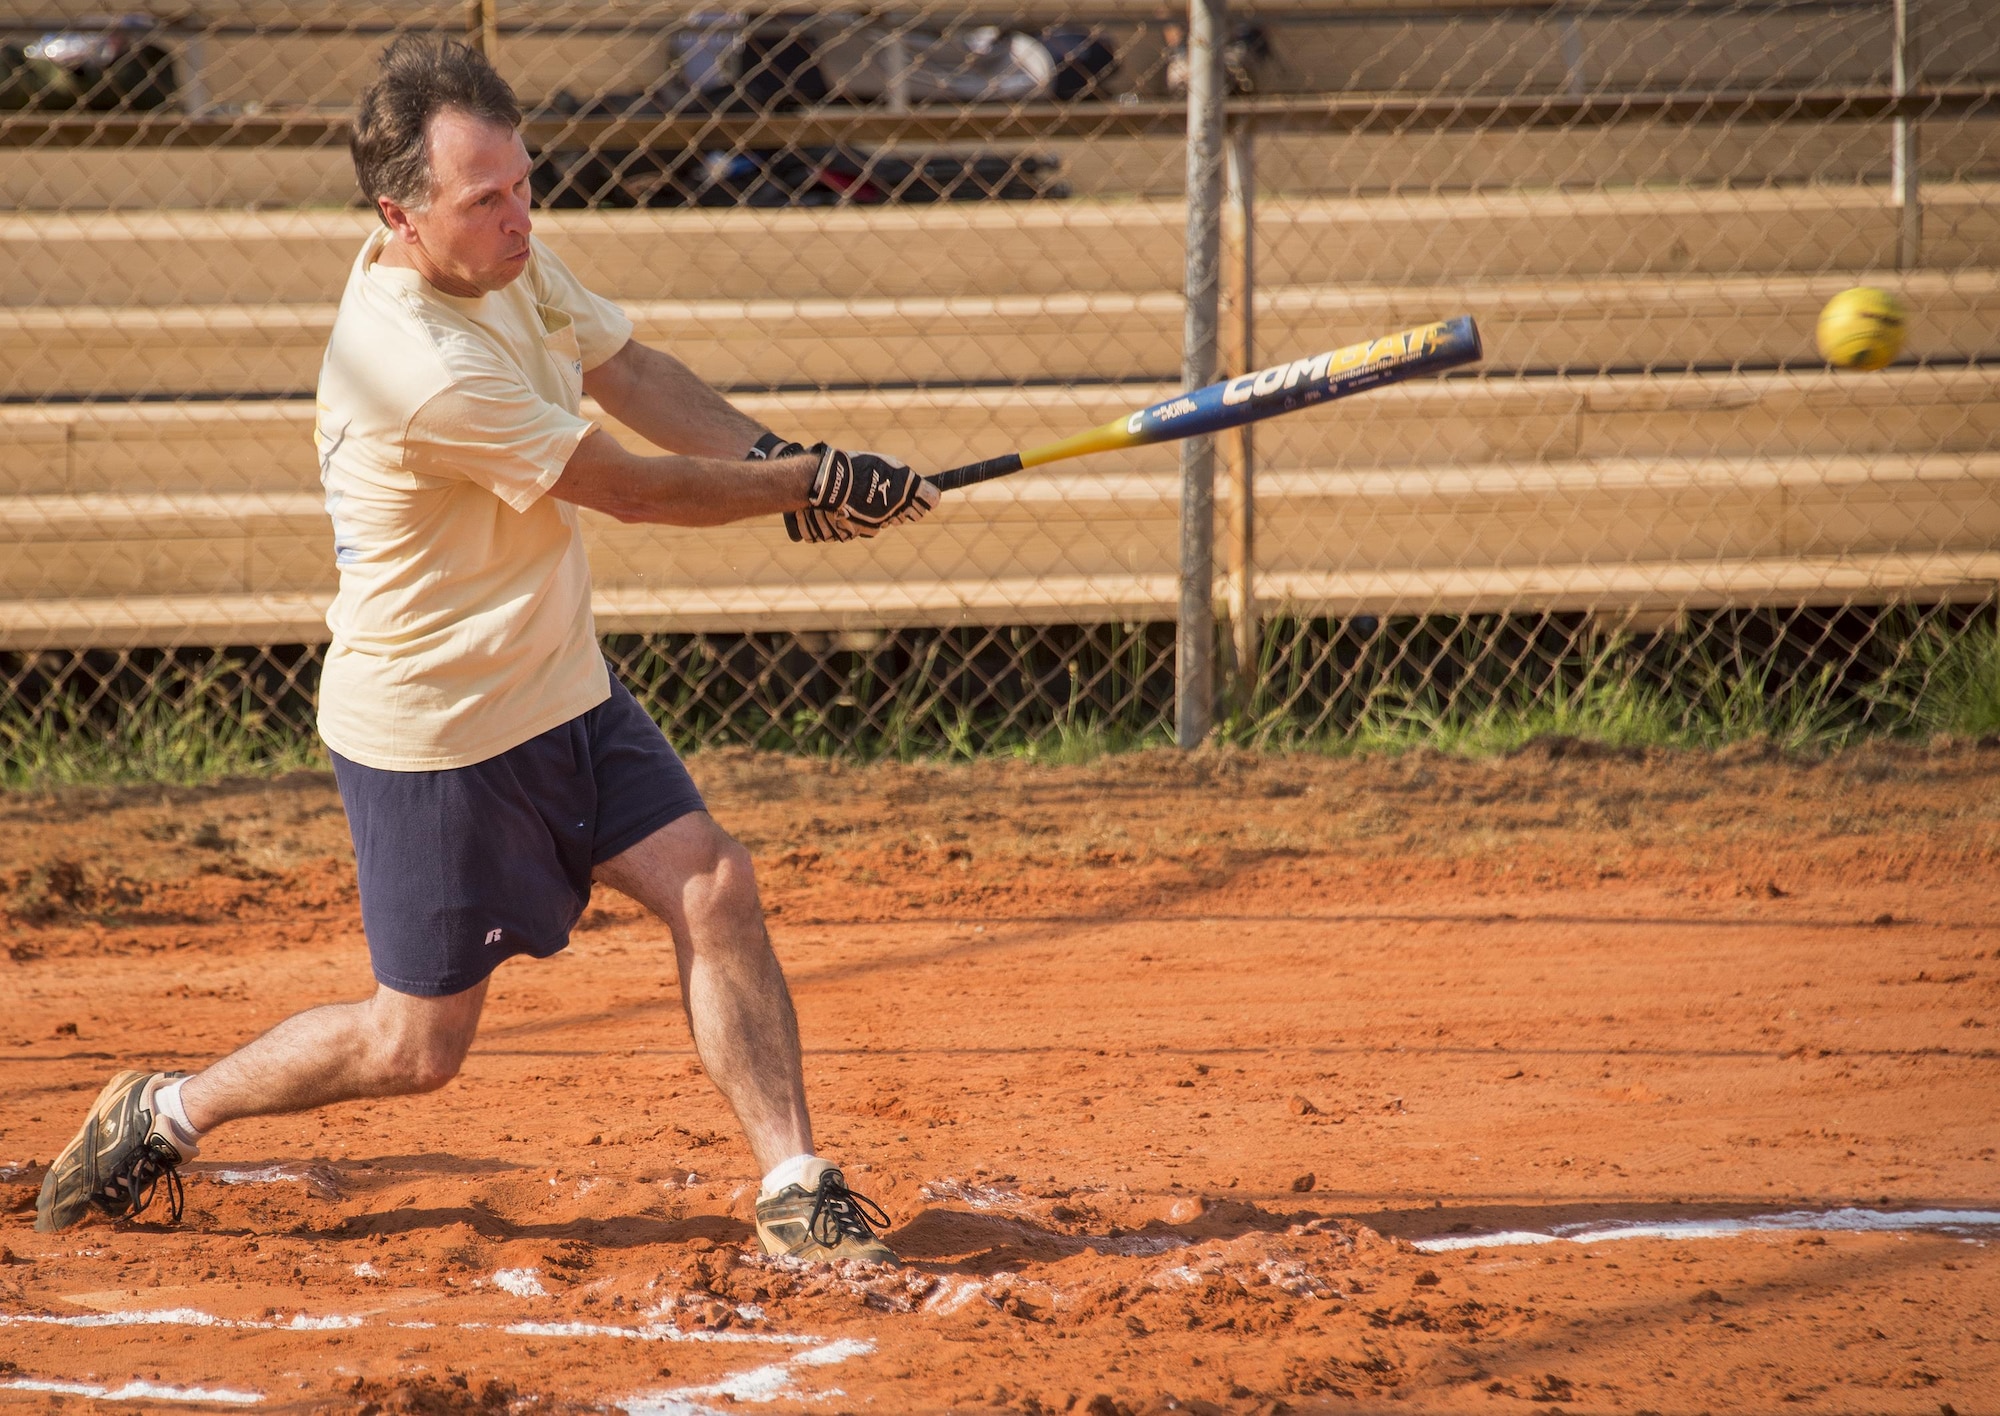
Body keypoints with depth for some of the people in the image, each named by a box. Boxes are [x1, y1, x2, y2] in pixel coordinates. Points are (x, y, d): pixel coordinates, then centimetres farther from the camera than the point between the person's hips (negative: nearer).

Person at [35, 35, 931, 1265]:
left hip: (566, 692, 8)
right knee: (417, 1048, 3)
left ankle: (796, 1187, 2)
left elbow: (626, 370, 7)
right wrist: (808, 490, -13)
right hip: (433, 735, -8)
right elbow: (625, 487, -23)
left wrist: (777, 458, -10)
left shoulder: (505, 253, -4)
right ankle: (167, 1113, 24)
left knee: (716, 892, -5)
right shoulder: (418, 366, -32)